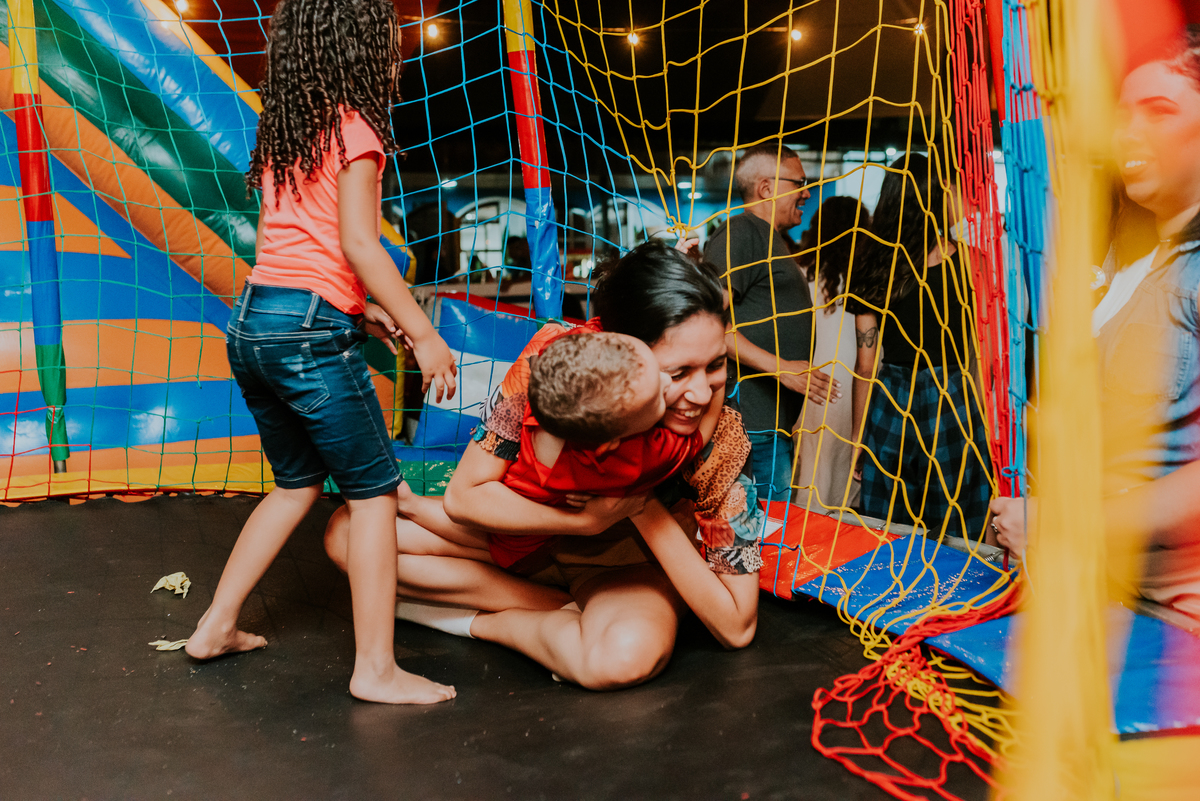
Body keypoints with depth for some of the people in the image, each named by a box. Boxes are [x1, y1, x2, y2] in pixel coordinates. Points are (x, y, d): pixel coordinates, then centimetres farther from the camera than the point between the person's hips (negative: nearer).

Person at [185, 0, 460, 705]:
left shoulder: (282, 132, 17)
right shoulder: (355, 126, -5)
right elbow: (357, 241, -14)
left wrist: (360, 305, 21)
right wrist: (424, 334, -13)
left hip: (251, 321, 8)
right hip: (309, 329, -8)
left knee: (298, 484, 22)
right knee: (375, 493, 0)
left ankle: (217, 627, 28)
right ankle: (376, 669, 2)